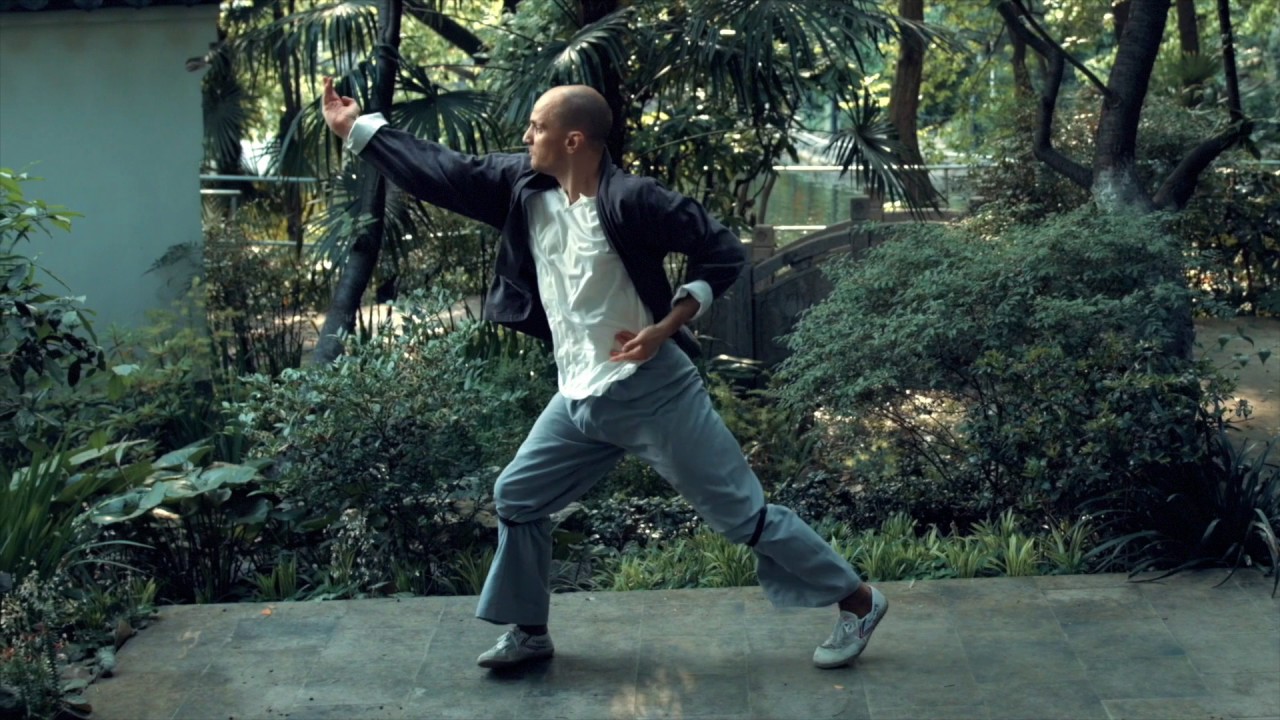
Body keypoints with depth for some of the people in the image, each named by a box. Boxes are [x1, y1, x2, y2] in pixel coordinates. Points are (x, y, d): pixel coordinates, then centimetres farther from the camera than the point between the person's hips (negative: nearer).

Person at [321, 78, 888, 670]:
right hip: (579, 400, 7)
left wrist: (665, 327, -20)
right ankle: (529, 632, 30)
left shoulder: (630, 200, -19)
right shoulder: (526, 188, 1)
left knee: (741, 511, -1)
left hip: (651, 392, -7)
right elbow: (443, 173, 6)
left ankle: (857, 602, 14)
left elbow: (723, 254, -14)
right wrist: (355, 127, 6)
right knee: (517, 498, 12)